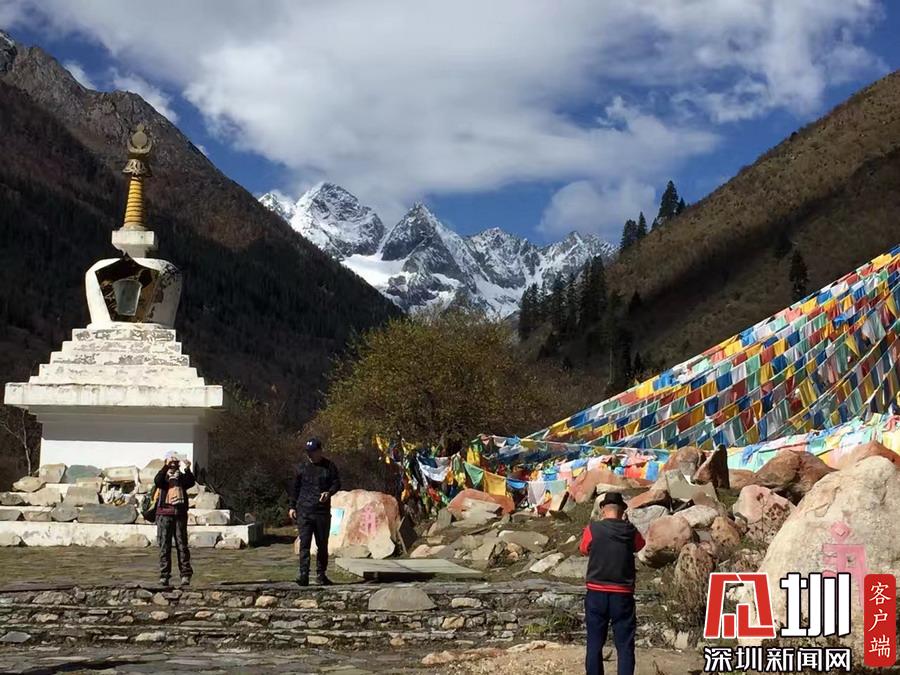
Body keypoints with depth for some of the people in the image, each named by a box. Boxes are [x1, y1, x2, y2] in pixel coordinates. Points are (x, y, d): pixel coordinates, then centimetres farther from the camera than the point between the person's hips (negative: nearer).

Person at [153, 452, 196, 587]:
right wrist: (166, 467, -27)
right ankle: (164, 575, 2)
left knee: (182, 544, -1)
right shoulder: (163, 477, 8)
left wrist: (187, 469, -24)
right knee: (164, 545, 0)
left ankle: (186, 575, -1)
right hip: (164, 513, -1)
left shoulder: (182, 477, 12)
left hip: (180, 513, 1)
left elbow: (191, 483, -9)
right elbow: (157, 481, -16)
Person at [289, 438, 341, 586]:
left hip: (322, 512, 0)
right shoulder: (302, 468, 10)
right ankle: (303, 574, -12)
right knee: (304, 543, -9)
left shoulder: (329, 466, 5)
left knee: (322, 545, 7)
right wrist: (292, 507, 10)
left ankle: (321, 574, 18)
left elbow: (337, 483, 1)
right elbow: (295, 488, 15)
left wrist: (329, 493, -19)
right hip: (304, 511, 0)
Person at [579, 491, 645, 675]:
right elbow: (640, 545, 19)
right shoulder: (630, 531, -3)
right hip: (622, 595, 0)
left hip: (596, 593, 0)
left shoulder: (593, 529, -7)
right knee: (625, 645, 4)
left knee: (595, 644, 9)